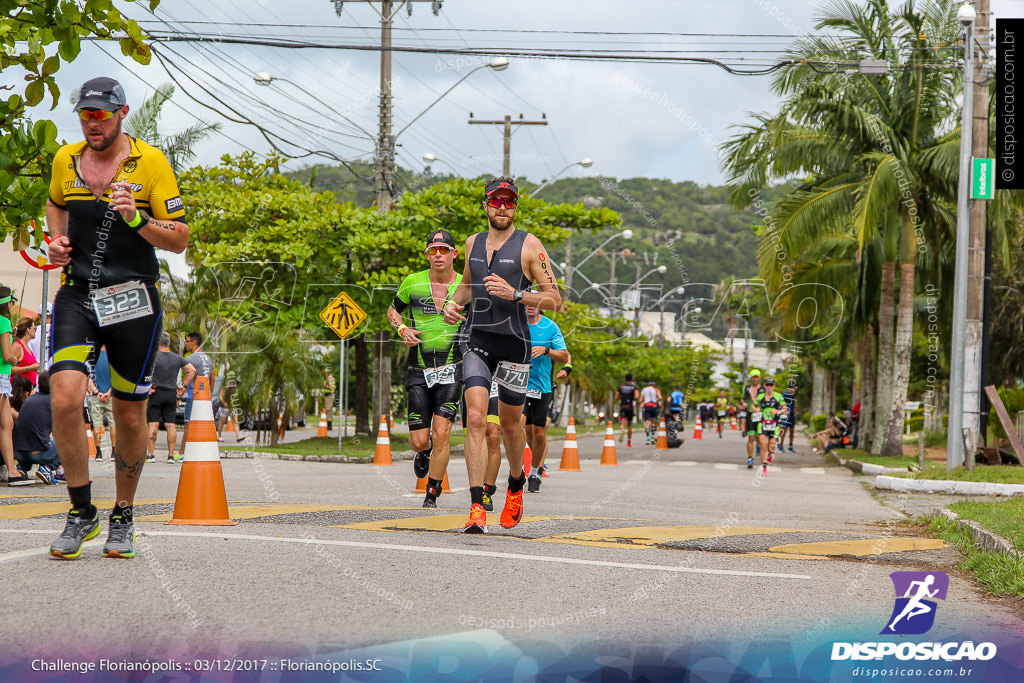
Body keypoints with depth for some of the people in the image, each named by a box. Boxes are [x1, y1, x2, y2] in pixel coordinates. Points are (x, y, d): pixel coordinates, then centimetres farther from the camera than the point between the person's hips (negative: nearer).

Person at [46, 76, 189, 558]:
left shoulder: (151, 163, -4)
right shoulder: (65, 160, 6)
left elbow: (179, 240, -5)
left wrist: (136, 219, -21)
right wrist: (58, 239, 9)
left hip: (134, 300, -2)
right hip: (77, 295, 2)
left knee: (130, 415, 6)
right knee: (65, 397, -19)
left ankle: (122, 518, 26)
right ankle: (81, 513, -4)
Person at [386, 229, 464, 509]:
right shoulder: (412, 283, 0)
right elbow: (392, 310, 17)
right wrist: (402, 330, -3)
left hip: (452, 370, -1)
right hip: (419, 370, 1)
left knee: (441, 432, -16)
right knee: (419, 441, 0)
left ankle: (432, 494, -1)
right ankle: (425, 452, 39)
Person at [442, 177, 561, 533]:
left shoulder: (529, 245, -3)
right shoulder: (473, 242, 12)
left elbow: (554, 299, -6)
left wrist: (515, 294, -20)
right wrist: (454, 303, 8)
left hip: (513, 342, -2)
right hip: (476, 339, 2)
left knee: (509, 424, 11)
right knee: (475, 419, -14)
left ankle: (516, 484, 41)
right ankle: (477, 507, -17)